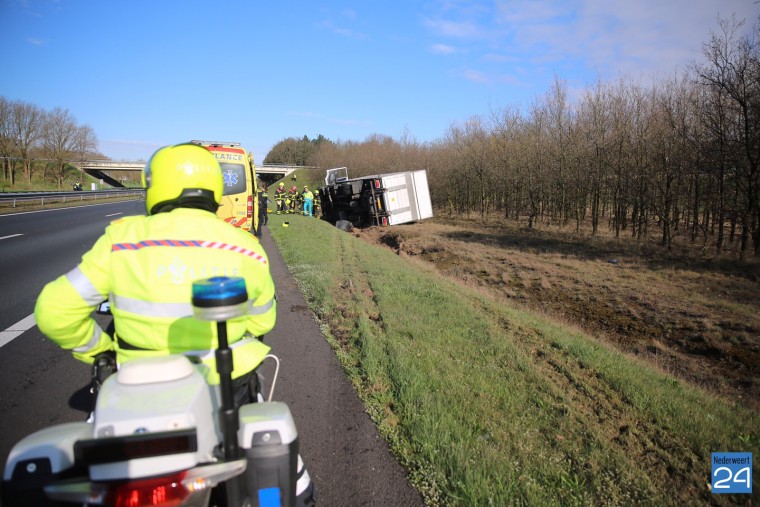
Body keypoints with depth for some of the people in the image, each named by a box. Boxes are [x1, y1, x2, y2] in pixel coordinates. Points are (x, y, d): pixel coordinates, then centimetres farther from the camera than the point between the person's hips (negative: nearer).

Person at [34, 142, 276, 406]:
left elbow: (55, 312, -9)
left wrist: (98, 349, 9)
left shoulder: (122, 239, -11)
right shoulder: (246, 246, -8)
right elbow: (262, 322, 3)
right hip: (231, 383, 1)